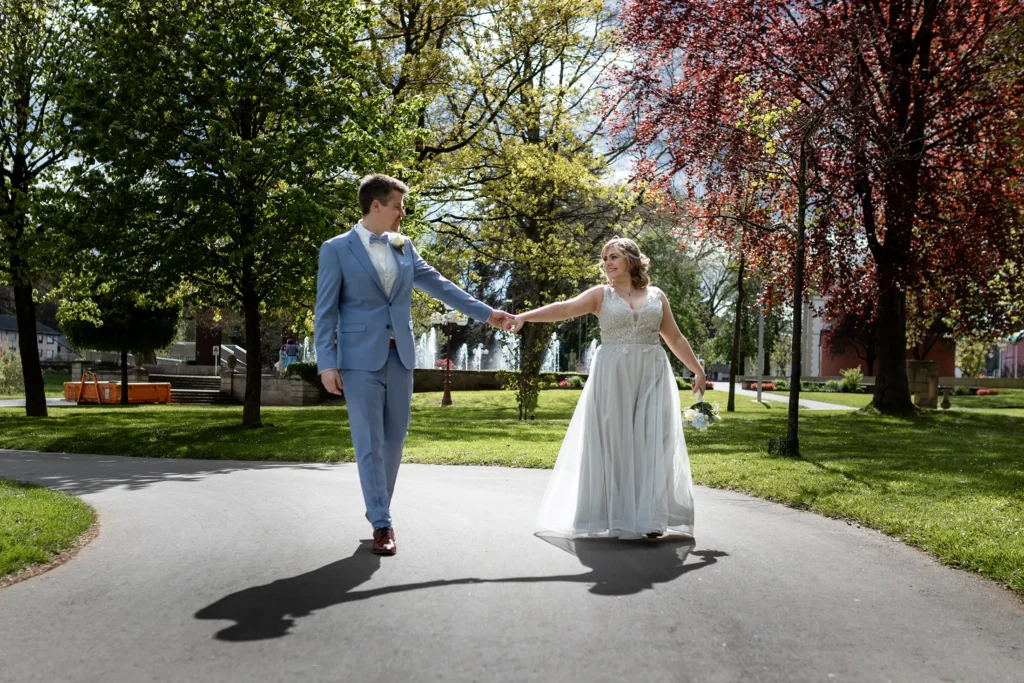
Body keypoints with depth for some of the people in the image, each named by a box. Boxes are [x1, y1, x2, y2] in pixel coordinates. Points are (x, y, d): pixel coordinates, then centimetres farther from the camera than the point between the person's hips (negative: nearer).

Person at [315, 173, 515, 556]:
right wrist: (326, 364, -11)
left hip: (399, 356, 5)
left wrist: (485, 313, 11)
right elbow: (326, 311, -5)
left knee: (394, 439, 10)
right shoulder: (336, 249, -3)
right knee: (369, 443, -3)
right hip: (361, 358, -5)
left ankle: (377, 507, 29)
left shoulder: (403, 247, 11)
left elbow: (439, 285, 14)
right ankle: (382, 524, 5)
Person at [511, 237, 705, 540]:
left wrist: (698, 370, 13)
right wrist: (524, 316, -26)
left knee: (649, 443, -4)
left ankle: (649, 517, -3)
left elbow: (675, 338, 16)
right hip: (613, 377, -1)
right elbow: (564, 309, -11)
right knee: (615, 443, -1)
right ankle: (618, 516, 8)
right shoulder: (601, 295, 4)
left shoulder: (656, 295, 10)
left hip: (651, 377, 1)